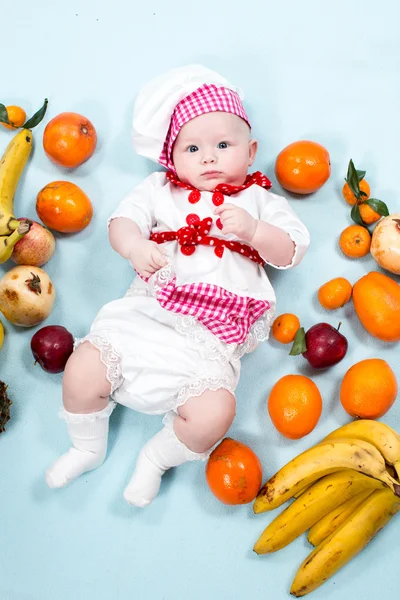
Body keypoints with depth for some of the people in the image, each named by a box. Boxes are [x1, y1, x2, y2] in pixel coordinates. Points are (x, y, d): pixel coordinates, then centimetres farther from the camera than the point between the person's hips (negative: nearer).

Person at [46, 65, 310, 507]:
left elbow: (290, 252, 5)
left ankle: (157, 457, 9)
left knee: (213, 415, -25)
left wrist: (252, 229, -14)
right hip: (145, 315, 2)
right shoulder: (159, 190, 17)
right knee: (82, 372, -14)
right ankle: (88, 448, 18)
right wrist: (135, 247, -20)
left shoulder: (259, 201, 15)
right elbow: (122, 220, 4)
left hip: (211, 337, -1)